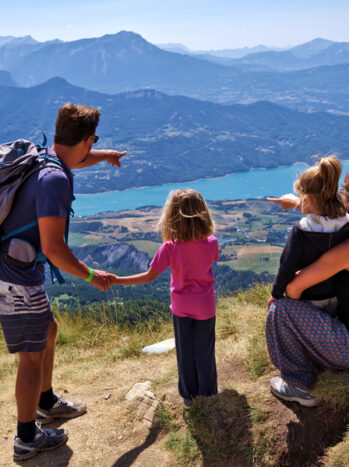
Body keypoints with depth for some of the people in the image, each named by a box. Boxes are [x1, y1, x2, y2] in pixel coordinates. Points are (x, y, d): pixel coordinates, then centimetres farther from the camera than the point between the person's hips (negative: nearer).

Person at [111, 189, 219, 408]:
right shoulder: (211, 243, -17)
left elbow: (149, 276, -16)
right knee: (205, 352, 17)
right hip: (205, 308, 1)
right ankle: (207, 393, 33)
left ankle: (188, 396, 31)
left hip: (182, 308, 0)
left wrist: (116, 280, -9)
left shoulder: (170, 248, -23)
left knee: (185, 353, 16)